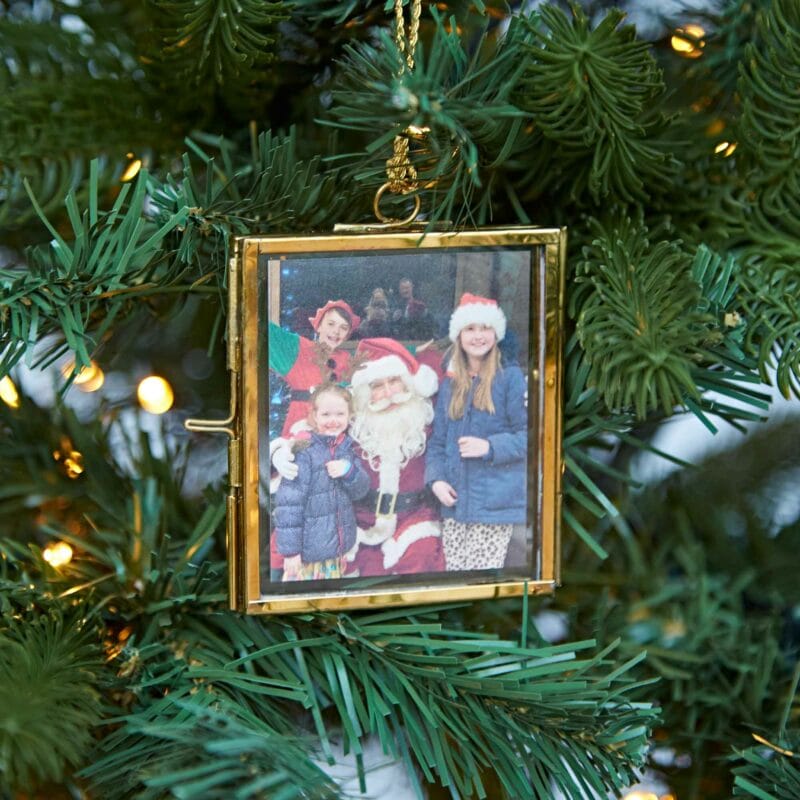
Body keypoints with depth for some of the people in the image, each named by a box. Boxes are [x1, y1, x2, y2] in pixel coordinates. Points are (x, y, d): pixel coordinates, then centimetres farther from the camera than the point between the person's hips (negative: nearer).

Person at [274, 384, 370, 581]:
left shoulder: (346, 447, 5)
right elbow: (289, 503, -18)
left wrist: (349, 470, -16)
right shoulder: (305, 452, -16)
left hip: (337, 549, 6)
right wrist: (290, 549, -19)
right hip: (308, 549, -6)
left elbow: (360, 490, 6)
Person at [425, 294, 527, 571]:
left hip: (494, 504, -5)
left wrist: (490, 447, -19)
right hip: (455, 502, 5)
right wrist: (436, 478, -2)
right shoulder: (450, 384, 15)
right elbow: (438, 440, 14)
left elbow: (527, 435, -5)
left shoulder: (510, 378, -2)